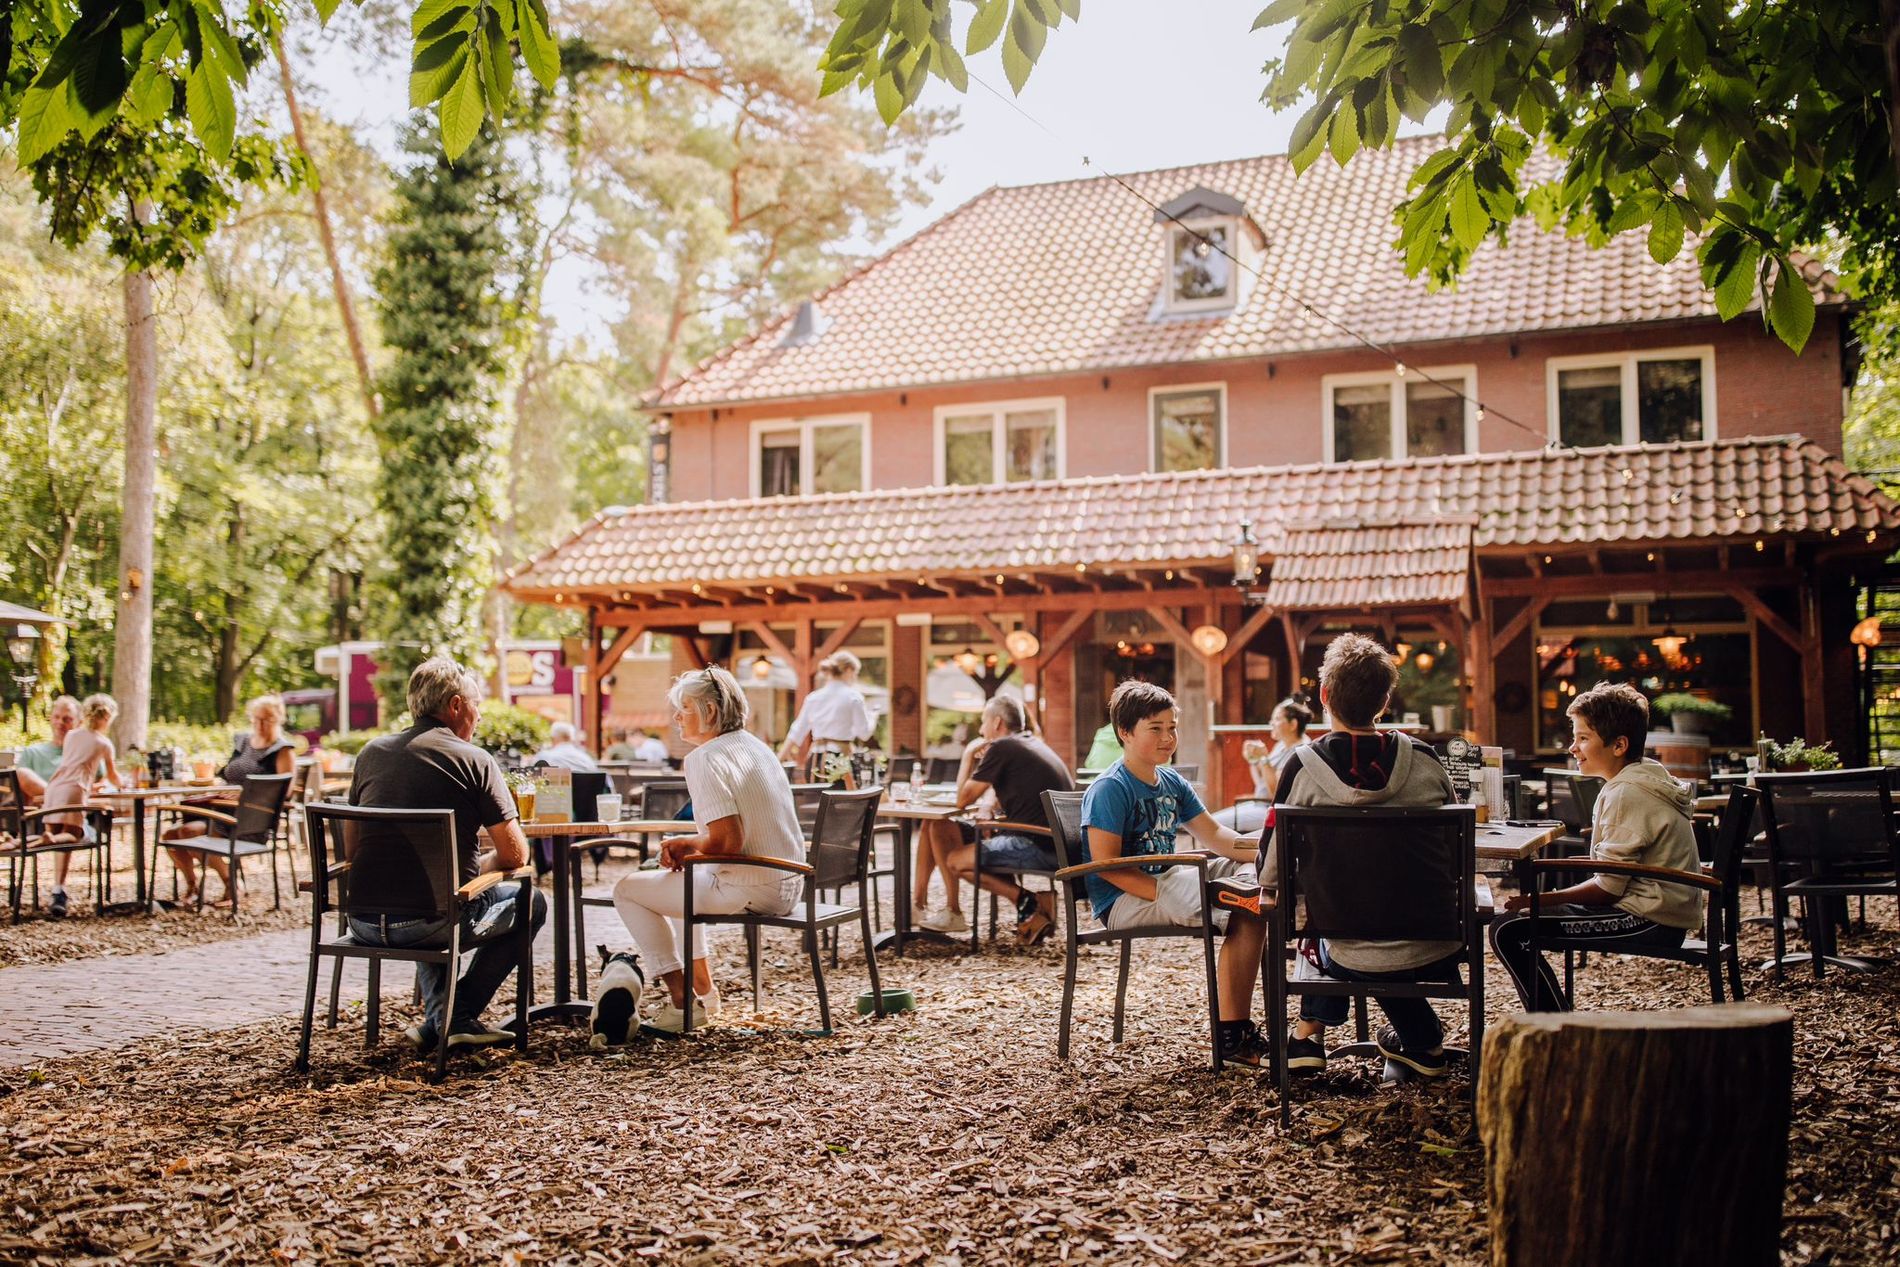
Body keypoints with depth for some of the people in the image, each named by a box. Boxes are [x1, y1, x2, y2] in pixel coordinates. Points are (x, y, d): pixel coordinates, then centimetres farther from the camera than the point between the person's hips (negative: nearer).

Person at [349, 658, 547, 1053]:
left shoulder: (371, 752, 10)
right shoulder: (475, 760, -5)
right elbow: (514, 854, -7)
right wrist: (477, 866, 16)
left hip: (364, 924, 6)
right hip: (434, 922, -5)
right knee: (530, 903, 21)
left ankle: (443, 1015, 21)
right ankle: (456, 1016, 13)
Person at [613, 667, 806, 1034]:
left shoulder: (704, 759, -16)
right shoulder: (754, 746, 13)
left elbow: (727, 842, -24)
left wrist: (686, 844, -4)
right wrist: (686, 845, 9)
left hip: (751, 889, -10)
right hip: (787, 884, 10)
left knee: (627, 890, 3)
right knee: (679, 878, 33)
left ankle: (683, 1001, 3)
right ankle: (702, 989, 35)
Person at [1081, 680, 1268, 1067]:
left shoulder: (1172, 782, 13)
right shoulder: (1109, 789, -13)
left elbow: (1214, 835, 14)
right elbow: (1106, 864, -20)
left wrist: (1262, 848, -3)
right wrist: (1163, 894, -27)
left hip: (1164, 881, 10)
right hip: (1124, 901, -10)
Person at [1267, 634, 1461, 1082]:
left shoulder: (1302, 767, -12)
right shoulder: (1424, 760, -5)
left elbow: (1271, 877, -6)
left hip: (1357, 961, -1)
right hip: (1438, 955, 2)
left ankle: (1311, 1033, 35)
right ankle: (1421, 1041, 39)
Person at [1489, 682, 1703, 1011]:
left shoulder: (1626, 794, -18)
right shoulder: (1646, 776, 14)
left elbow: (1608, 886, -20)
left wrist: (1539, 900, -13)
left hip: (1651, 921, -11)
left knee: (1508, 931, -18)